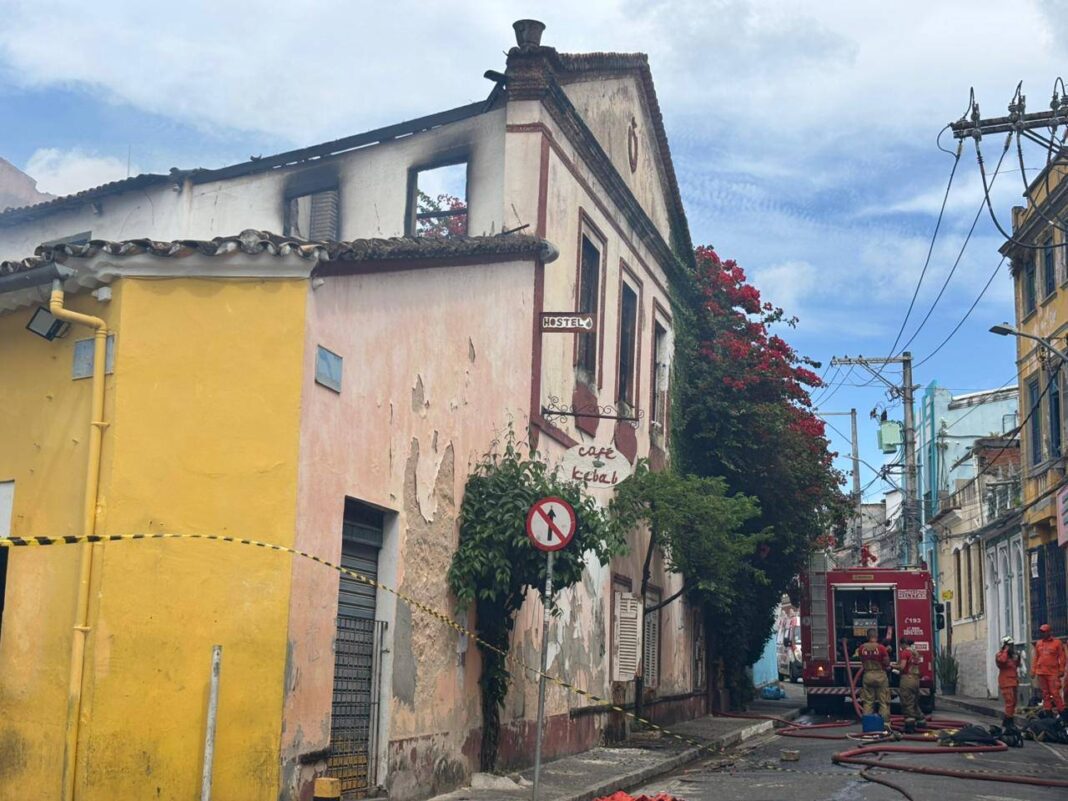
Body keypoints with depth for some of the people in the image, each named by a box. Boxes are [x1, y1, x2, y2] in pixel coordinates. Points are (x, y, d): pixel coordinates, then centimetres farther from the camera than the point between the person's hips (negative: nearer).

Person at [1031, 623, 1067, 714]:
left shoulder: (1057, 642, 0)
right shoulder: (1038, 643, 12)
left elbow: (1062, 657, 0)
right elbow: (1035, 658, 15)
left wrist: (1061, 670, -6)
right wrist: (1033, 670, 11)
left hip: (1053, 673, -4)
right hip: (1041, 673, 5)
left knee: (1055, 693, -9)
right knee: (1045, 693, 7)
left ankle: (1062, 712, -3)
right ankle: (1048, 712, 13)